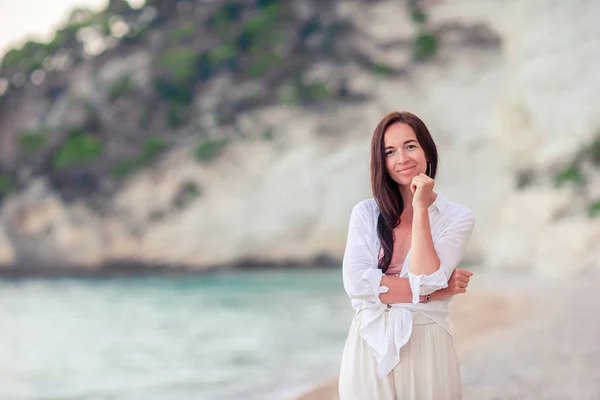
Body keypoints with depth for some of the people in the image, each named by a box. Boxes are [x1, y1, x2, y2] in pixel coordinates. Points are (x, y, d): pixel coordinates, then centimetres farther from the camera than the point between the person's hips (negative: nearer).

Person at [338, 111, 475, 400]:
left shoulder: (457, 218, -2)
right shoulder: (365, 213, 2)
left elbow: (425, 280, -16)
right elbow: (356, 283, -11)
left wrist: (421, 208, -14)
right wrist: (434, 291, -13)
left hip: (424, 349, -1)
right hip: (369, 348, 1)